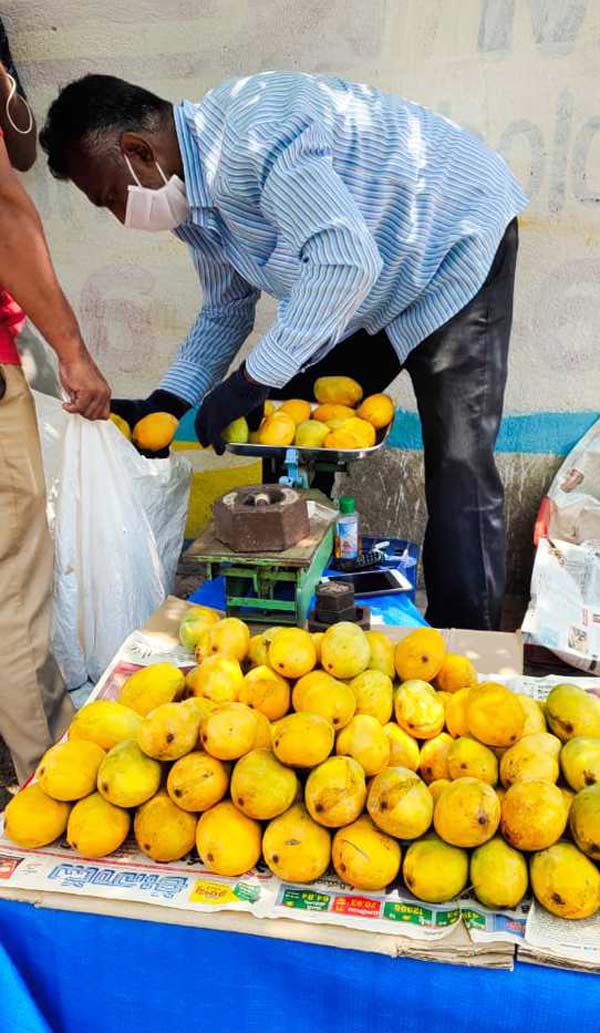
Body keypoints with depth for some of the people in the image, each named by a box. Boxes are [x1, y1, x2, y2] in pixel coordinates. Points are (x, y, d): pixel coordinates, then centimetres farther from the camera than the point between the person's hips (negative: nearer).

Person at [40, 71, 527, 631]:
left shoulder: (252, 133, -31)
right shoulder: (190, 192, -1)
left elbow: (346, 262, -40)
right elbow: (227, 308, 8)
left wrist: (253, 379, -34)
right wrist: (165, 403, -4)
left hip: (455, 245, -9)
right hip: (367, 288, 9)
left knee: (458, 463, -14)